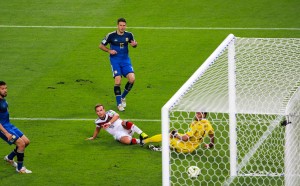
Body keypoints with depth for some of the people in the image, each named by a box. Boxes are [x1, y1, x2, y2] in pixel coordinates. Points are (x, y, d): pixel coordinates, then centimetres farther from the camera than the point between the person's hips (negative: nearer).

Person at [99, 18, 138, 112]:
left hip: (125, 60, 3)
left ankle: (123, 97, 12)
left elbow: (133, 43, 18)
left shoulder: (129, 35, 0)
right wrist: (109, 51, -13)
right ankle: (119, 103, -1)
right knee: (118, 81, -15)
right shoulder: (111, 35, -7)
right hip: (115, 60, -3)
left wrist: (134, 44, -7)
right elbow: (101, 46, 3)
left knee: (132, 79, -14)